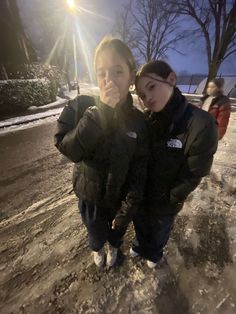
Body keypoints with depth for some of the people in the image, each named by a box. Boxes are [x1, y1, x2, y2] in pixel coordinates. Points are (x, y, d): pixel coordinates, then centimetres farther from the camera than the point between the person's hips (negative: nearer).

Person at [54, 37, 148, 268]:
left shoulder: (138, 121, -16)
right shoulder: (80, 106, -15)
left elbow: (138, 173, -13)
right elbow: (68, 149, -26)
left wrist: (128, 208, -14)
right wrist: (102, 111, -34)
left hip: (119, 196, 1)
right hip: (89, 194, 0)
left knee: (117, 229, 29)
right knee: (95, 231, 28)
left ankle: (114, 246, 67)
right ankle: (97, 248, 66)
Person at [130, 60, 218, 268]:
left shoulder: (201, 124, -26)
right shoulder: (147, 119, -12)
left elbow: (193, 176, -20)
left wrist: (166, 202, -12)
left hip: (165, 203, -3)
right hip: (141, 193, 4)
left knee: (159, 231, 27)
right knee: (140, 224, 30)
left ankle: (154, 253, 61)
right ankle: (142, 246, 64)